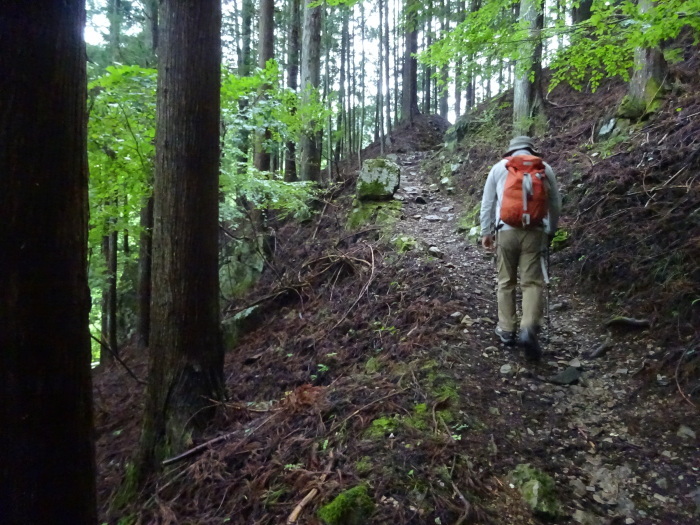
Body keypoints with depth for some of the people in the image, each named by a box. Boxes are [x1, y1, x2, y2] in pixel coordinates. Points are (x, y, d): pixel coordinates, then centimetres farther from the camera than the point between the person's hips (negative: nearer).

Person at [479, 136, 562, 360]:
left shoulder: (499, 167, 10)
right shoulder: (545, 167, 11)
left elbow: (487, 203, 9)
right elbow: (555, 204, 15)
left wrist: (486, 232, 16)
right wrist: (551, 231, 26)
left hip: (506, 230, 0)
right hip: (534, 231, 0)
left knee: (506, 281, 12)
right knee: (532, 282, 0)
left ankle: (507, 329, 17)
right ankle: (529, 329, -17)